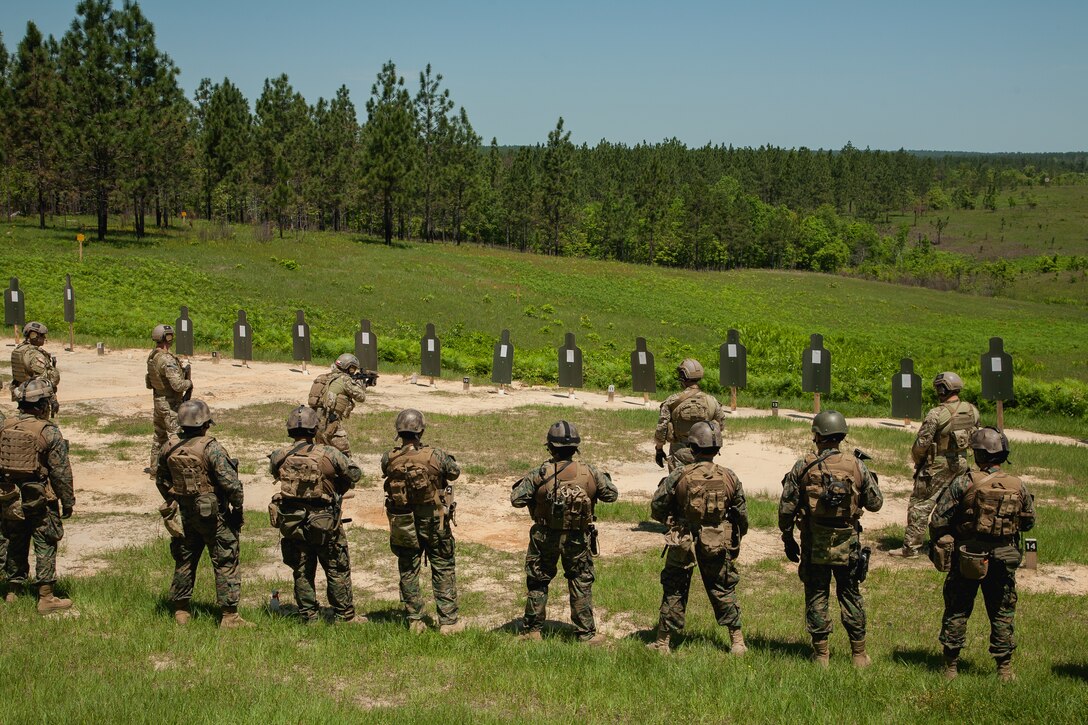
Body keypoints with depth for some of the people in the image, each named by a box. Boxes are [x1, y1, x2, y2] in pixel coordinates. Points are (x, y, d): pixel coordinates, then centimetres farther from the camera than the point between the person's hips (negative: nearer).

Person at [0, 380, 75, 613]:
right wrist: (68, 502, -4)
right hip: (40, 499, -5)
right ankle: (46, 598, 4)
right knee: (45, 546, 3)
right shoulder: (49, 432, -15)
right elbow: (61, 471, -12)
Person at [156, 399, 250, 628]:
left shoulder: (170, 446, 0)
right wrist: (237, 507, -6)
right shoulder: (210, 448, -19)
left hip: (183, 513, 6)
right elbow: (230, 483, -21)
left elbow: (161, 480, 13)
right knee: (225, 563, 2)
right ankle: (229, 615, 3)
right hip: (212, 514, -6)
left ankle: (180, 611, 25)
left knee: (184, 562, 18)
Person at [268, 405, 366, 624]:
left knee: (302, 572, 15)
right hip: (324, 524, -3)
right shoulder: (329, 455, -15)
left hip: (292, 524, 3)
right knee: (338, 570, 10)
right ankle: (346, 616, 16)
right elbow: (354, 474, -1)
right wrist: (337, 491, 14)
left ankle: (309, 616, 20)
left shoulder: (279, 458, -9)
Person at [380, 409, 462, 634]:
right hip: (434, 523, -2)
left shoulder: (389, 459, -13)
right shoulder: (435, 456, -17)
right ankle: (448, 621, 12)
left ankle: (414, 620, 19)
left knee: (408, 571, 15)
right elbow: (455, 471, 1)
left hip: (402, 526, 2)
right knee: (444, 570, 10)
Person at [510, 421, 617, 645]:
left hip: (545, 537, 0)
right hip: (578, 540, 0)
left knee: (538, 582, 16)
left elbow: (516, 500, -13)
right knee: (581, 584, 13)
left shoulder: (539, 475, -15)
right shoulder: (590, 473, -11)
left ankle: (532, 630, 23)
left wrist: (527, 487, 5)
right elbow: (612, 495, 1)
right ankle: (586, 633, 16)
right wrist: (604, 479, 19)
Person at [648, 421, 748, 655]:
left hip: (682, 547, -2)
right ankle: (737, 642, 17)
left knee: (674, 593, 9)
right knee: (724, 592, 15)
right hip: (717, 548, 2)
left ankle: (663, 642, 16)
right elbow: (742, 516, 3)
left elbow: (657, 509, -6)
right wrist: (735, 540, 19)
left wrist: (671, 521, 14)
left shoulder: (679, 476, -14)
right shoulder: (729, 478, -6)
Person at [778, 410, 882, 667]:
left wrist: (788, 538, 8)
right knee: (851, 596, 13)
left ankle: (821, 654, 11)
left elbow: (786, 508, -5)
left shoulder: (803, 467, -8)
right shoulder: (856, 465, -5)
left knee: (816, 597, 8)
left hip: (814, 544, -1)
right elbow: (875, 503, 3)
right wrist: (868, 475, 18)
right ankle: (859, 654, 17)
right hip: (847, 544, 1)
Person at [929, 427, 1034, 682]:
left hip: (967, 557, -2)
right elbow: (1028, 522, 9)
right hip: (1003, 559, 2)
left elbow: (939, 521, -12)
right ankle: (1004, 668, 17)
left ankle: (951, 666, 14)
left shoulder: (963, 483, -14)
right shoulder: (1018, 486, -5)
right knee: (1002, 613, 14)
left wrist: (939, 544, 6)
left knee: (957, 611, 10)